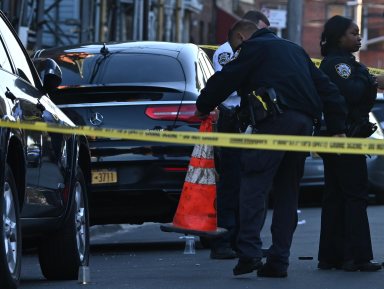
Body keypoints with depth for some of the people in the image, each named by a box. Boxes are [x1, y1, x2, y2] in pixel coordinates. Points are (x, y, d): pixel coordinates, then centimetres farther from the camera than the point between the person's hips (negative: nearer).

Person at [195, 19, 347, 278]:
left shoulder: (253, 48, 8)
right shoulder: (296, 50, 30)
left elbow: (225, 80, 4)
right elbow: (326, 88, 25)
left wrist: (202, 107, 20)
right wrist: (338, 128, 21)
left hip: (275, 120, -7)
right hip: (305, 122, 7)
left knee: (254, 186, -8)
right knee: (287, 193, 11)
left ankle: (249, 252, -20)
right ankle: (279, 260, 7)